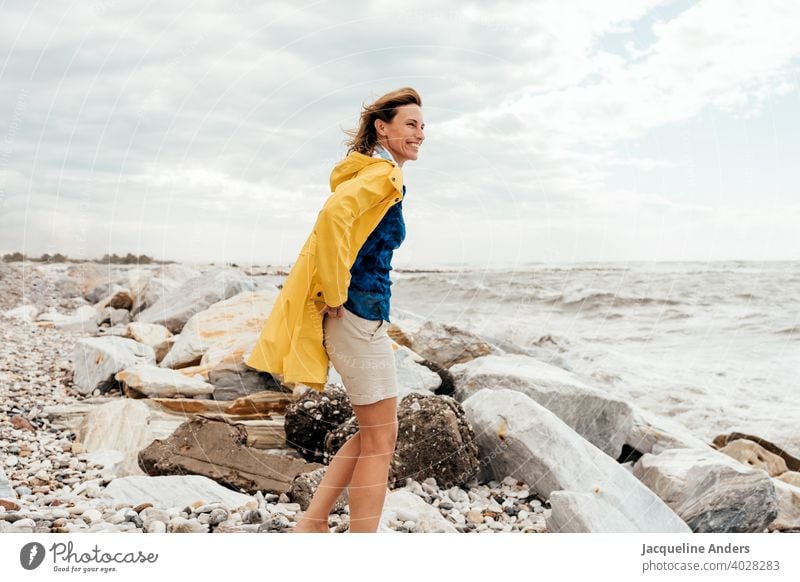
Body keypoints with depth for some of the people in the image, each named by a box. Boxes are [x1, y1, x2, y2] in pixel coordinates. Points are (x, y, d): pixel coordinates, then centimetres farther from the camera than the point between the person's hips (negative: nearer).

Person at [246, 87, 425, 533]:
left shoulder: (369, 173, 20)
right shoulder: (384, 175, -12)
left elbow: (337, 223, 26)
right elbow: (333, 215, -30)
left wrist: (335, 288, 18)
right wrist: (336, 290, -22)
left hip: (358, 315, 10)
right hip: (359, 314, -10)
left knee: (375, 433, 17)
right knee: (381, 437, -1)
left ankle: (311, 524, 21)